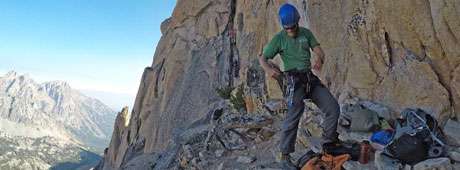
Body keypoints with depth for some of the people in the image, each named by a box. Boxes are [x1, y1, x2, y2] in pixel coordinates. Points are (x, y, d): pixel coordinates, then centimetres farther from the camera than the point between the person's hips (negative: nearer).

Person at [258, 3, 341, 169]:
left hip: (311, 78, 5)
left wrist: (319, 59, -23)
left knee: (333, 108, 1)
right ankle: (285, 156, -4)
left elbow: (319, 51, 3)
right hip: (295, 80, -5)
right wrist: (268, 69, -28)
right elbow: (262, 58, -5)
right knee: (293, 115, -15)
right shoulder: (279, 38, -4)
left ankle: (329, 142, 20)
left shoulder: (306, 33, 8)